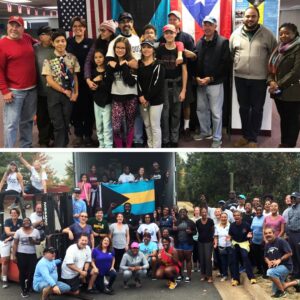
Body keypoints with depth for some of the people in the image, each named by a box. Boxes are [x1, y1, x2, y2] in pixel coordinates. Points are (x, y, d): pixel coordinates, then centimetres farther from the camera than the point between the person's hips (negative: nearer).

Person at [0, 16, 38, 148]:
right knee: (11, 123, -6)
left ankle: (26, 148, 31)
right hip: (14, 91, -6)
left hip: (32, 89, 6)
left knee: (27, 120, 18)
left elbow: (35, 43, 33)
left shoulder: (27, 38, 6)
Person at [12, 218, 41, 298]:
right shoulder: (18, 231, 0)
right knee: (22, 272, 3)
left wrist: (34, 241, -10)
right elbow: (15, 244, 1)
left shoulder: (36, 231, 5)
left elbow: (38, 242, 12)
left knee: (31, 272, 0)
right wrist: (14, 255, -5)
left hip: (32, 254, 2)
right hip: (21, 254, -2)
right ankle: (23, 290, 18)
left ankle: (27, 289, 19)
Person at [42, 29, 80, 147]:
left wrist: (75, 93, -6)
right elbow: (49, 80, -9)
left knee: (66, 123, 12)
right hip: (55, 94, -2)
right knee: (58, 124, 0)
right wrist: (64, 91, -11)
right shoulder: (49, 60, -5)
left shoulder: (72, 58, 2)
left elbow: (75, 77, 4)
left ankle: (63, 146, 27)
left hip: (69, 93, 2)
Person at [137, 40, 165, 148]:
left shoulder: (158, 65, -7)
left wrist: (147, 98, -16)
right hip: (142, 99, 5)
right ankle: (150, 147, 25)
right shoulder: (138, 64, 9)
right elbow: (137, 81, 4)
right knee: (147, 125, 13)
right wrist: (140, 96, -10)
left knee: (155, 126, -3)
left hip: (155, 99, -5)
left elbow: (158, 84, -14)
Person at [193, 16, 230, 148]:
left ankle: (217, 138, 10)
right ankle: (205, 132, 34)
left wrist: (210, 78, -16)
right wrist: (197, 77, -5)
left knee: (216, 112, -1)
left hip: (215, 83, -6)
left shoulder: (223, 42, -6)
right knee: (201, 109, 16)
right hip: (200, 83, 6)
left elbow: (225, 64, -12)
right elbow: (195, 61, 12)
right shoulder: (199, 42, 11)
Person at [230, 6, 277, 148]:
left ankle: (253, 138, 16)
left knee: (256, 109, 5)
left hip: (259, 79, -2)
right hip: (240, 77, 2)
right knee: (243, 108, 12)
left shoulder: (267, 34, -3)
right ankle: (246, 136, 26)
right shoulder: (236, 34, 2)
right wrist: (234, 68, 6)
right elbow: (229, 54, 10)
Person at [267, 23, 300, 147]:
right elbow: (271, 67, 14)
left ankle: (290, 146, 10)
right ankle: (283, 143, 25)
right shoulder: (278, 48, 14)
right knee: (283, 118, 15)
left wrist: (279, 85, -17)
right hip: (278, 92, 7)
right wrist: (271, 81, -6)